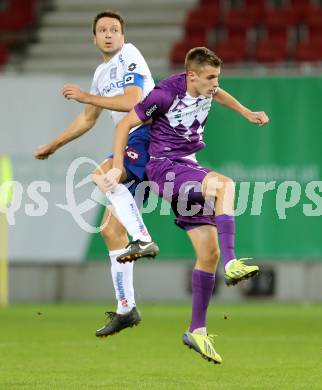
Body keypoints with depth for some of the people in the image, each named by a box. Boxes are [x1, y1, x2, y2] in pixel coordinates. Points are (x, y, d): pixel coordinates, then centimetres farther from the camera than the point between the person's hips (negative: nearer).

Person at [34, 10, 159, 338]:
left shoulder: (129, 57, -4)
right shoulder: (102, 73, 21)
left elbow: (132, 102, -19)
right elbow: (88, 120, 34)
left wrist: (87, 97, -13)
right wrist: (52, 146, 39)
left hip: (148, 133, -9)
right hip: (130, 143, 9)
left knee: (102, 176, -34)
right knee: (110, 229, 4)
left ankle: (143, 240, -33)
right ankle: (126, 309, 6)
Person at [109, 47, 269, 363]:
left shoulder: (205, 88, 2)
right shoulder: (166, 94, -18)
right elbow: (125, 124, -10)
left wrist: (246, 112, 27)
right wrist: (118, 167, -13)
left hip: (188, 169, 8)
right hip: (164, 167, -8)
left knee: (209, 252, 3)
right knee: (224, 185, -33)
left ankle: (197, 331, 11)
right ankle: (231, 265, -39)